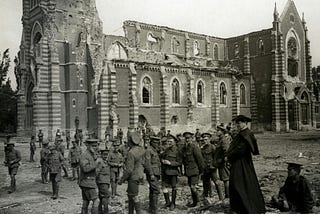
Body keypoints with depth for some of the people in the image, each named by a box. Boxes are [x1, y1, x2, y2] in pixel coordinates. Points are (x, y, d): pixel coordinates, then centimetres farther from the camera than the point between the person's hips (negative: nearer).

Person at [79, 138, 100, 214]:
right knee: (96, 202, -10)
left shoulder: (91, 155, 16)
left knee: (85, 203, 12)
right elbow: (85, 168, -27)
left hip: (86, 183, 10)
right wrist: (96, 164, -19)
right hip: (87, 183, -10)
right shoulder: (84, 155, -15)